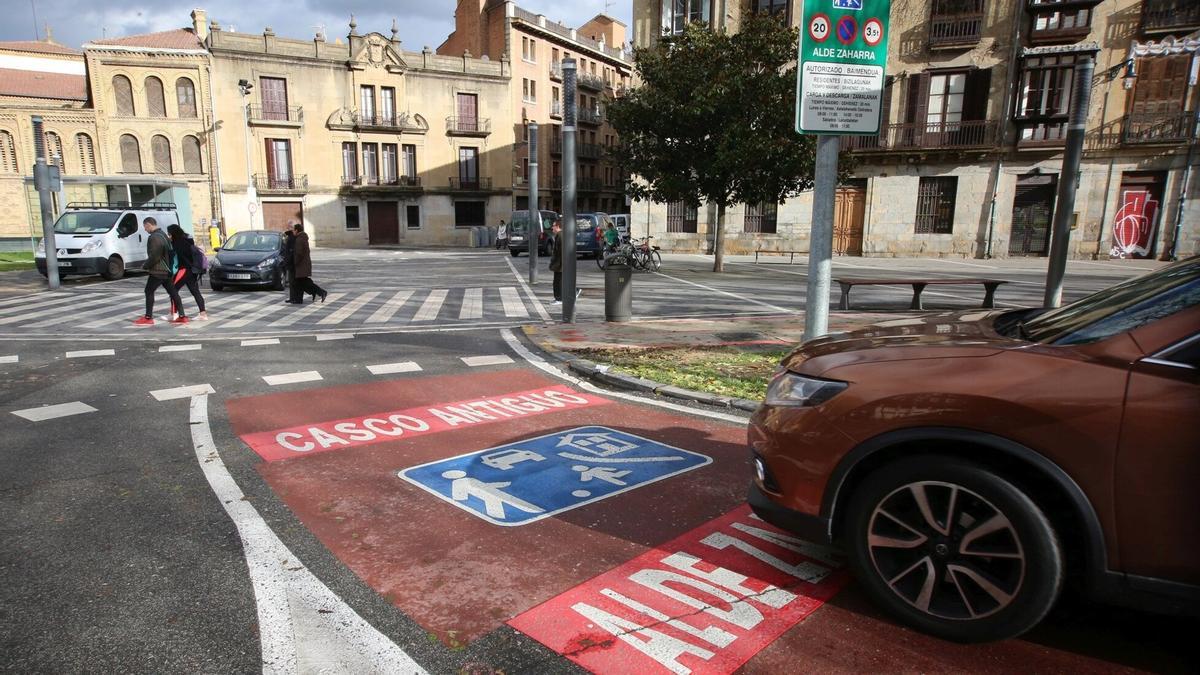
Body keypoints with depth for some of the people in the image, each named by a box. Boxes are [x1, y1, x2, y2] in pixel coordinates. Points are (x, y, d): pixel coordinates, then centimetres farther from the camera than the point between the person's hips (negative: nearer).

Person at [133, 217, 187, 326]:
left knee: (149, 291, 0)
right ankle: (182, 316, 8)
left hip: (157, 271, -9)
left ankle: (148, 318, 3)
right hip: (166, 270, 9)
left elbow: (154, 256, -22)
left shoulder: (155, 238, -18)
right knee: (172, 292, 8)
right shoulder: (162, 234, 14)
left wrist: (145, 266, -8)